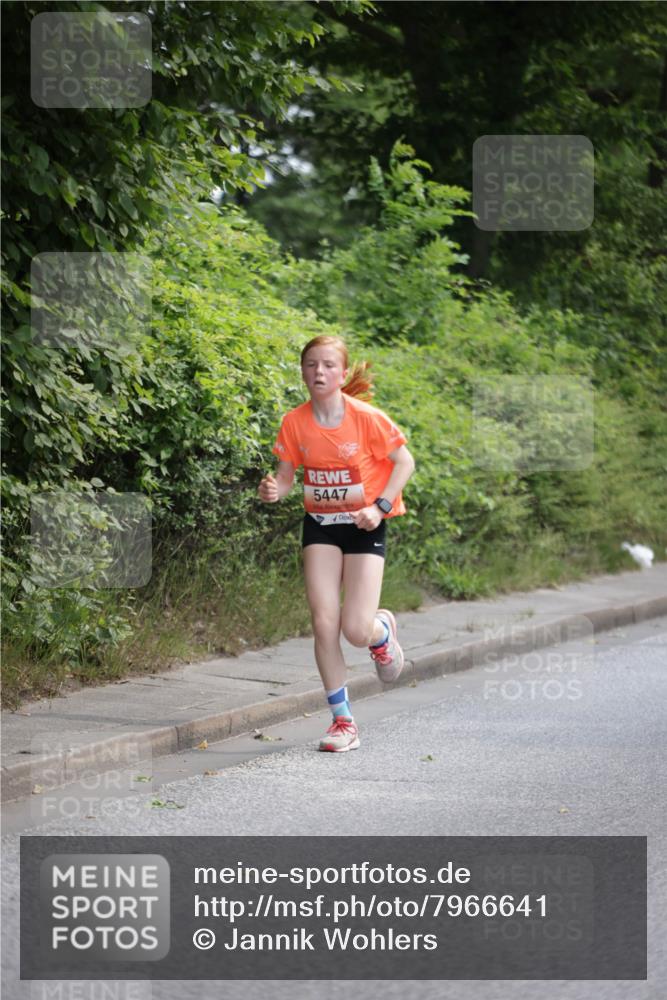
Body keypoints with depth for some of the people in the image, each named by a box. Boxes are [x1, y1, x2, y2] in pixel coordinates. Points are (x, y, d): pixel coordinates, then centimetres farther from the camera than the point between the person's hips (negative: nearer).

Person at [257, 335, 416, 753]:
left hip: (364, 525, -3)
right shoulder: (295, 423, -8)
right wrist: (274, 491, -22)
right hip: (320, 525, 3)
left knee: (356, 630, -11)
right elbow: (286, 475, 1)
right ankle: (343, 720, 4)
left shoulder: (367, 418, -17)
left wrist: (380, 506, -17)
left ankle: (383, 630, 29)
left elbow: (404, 462, -7)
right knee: (324, 623, -8)